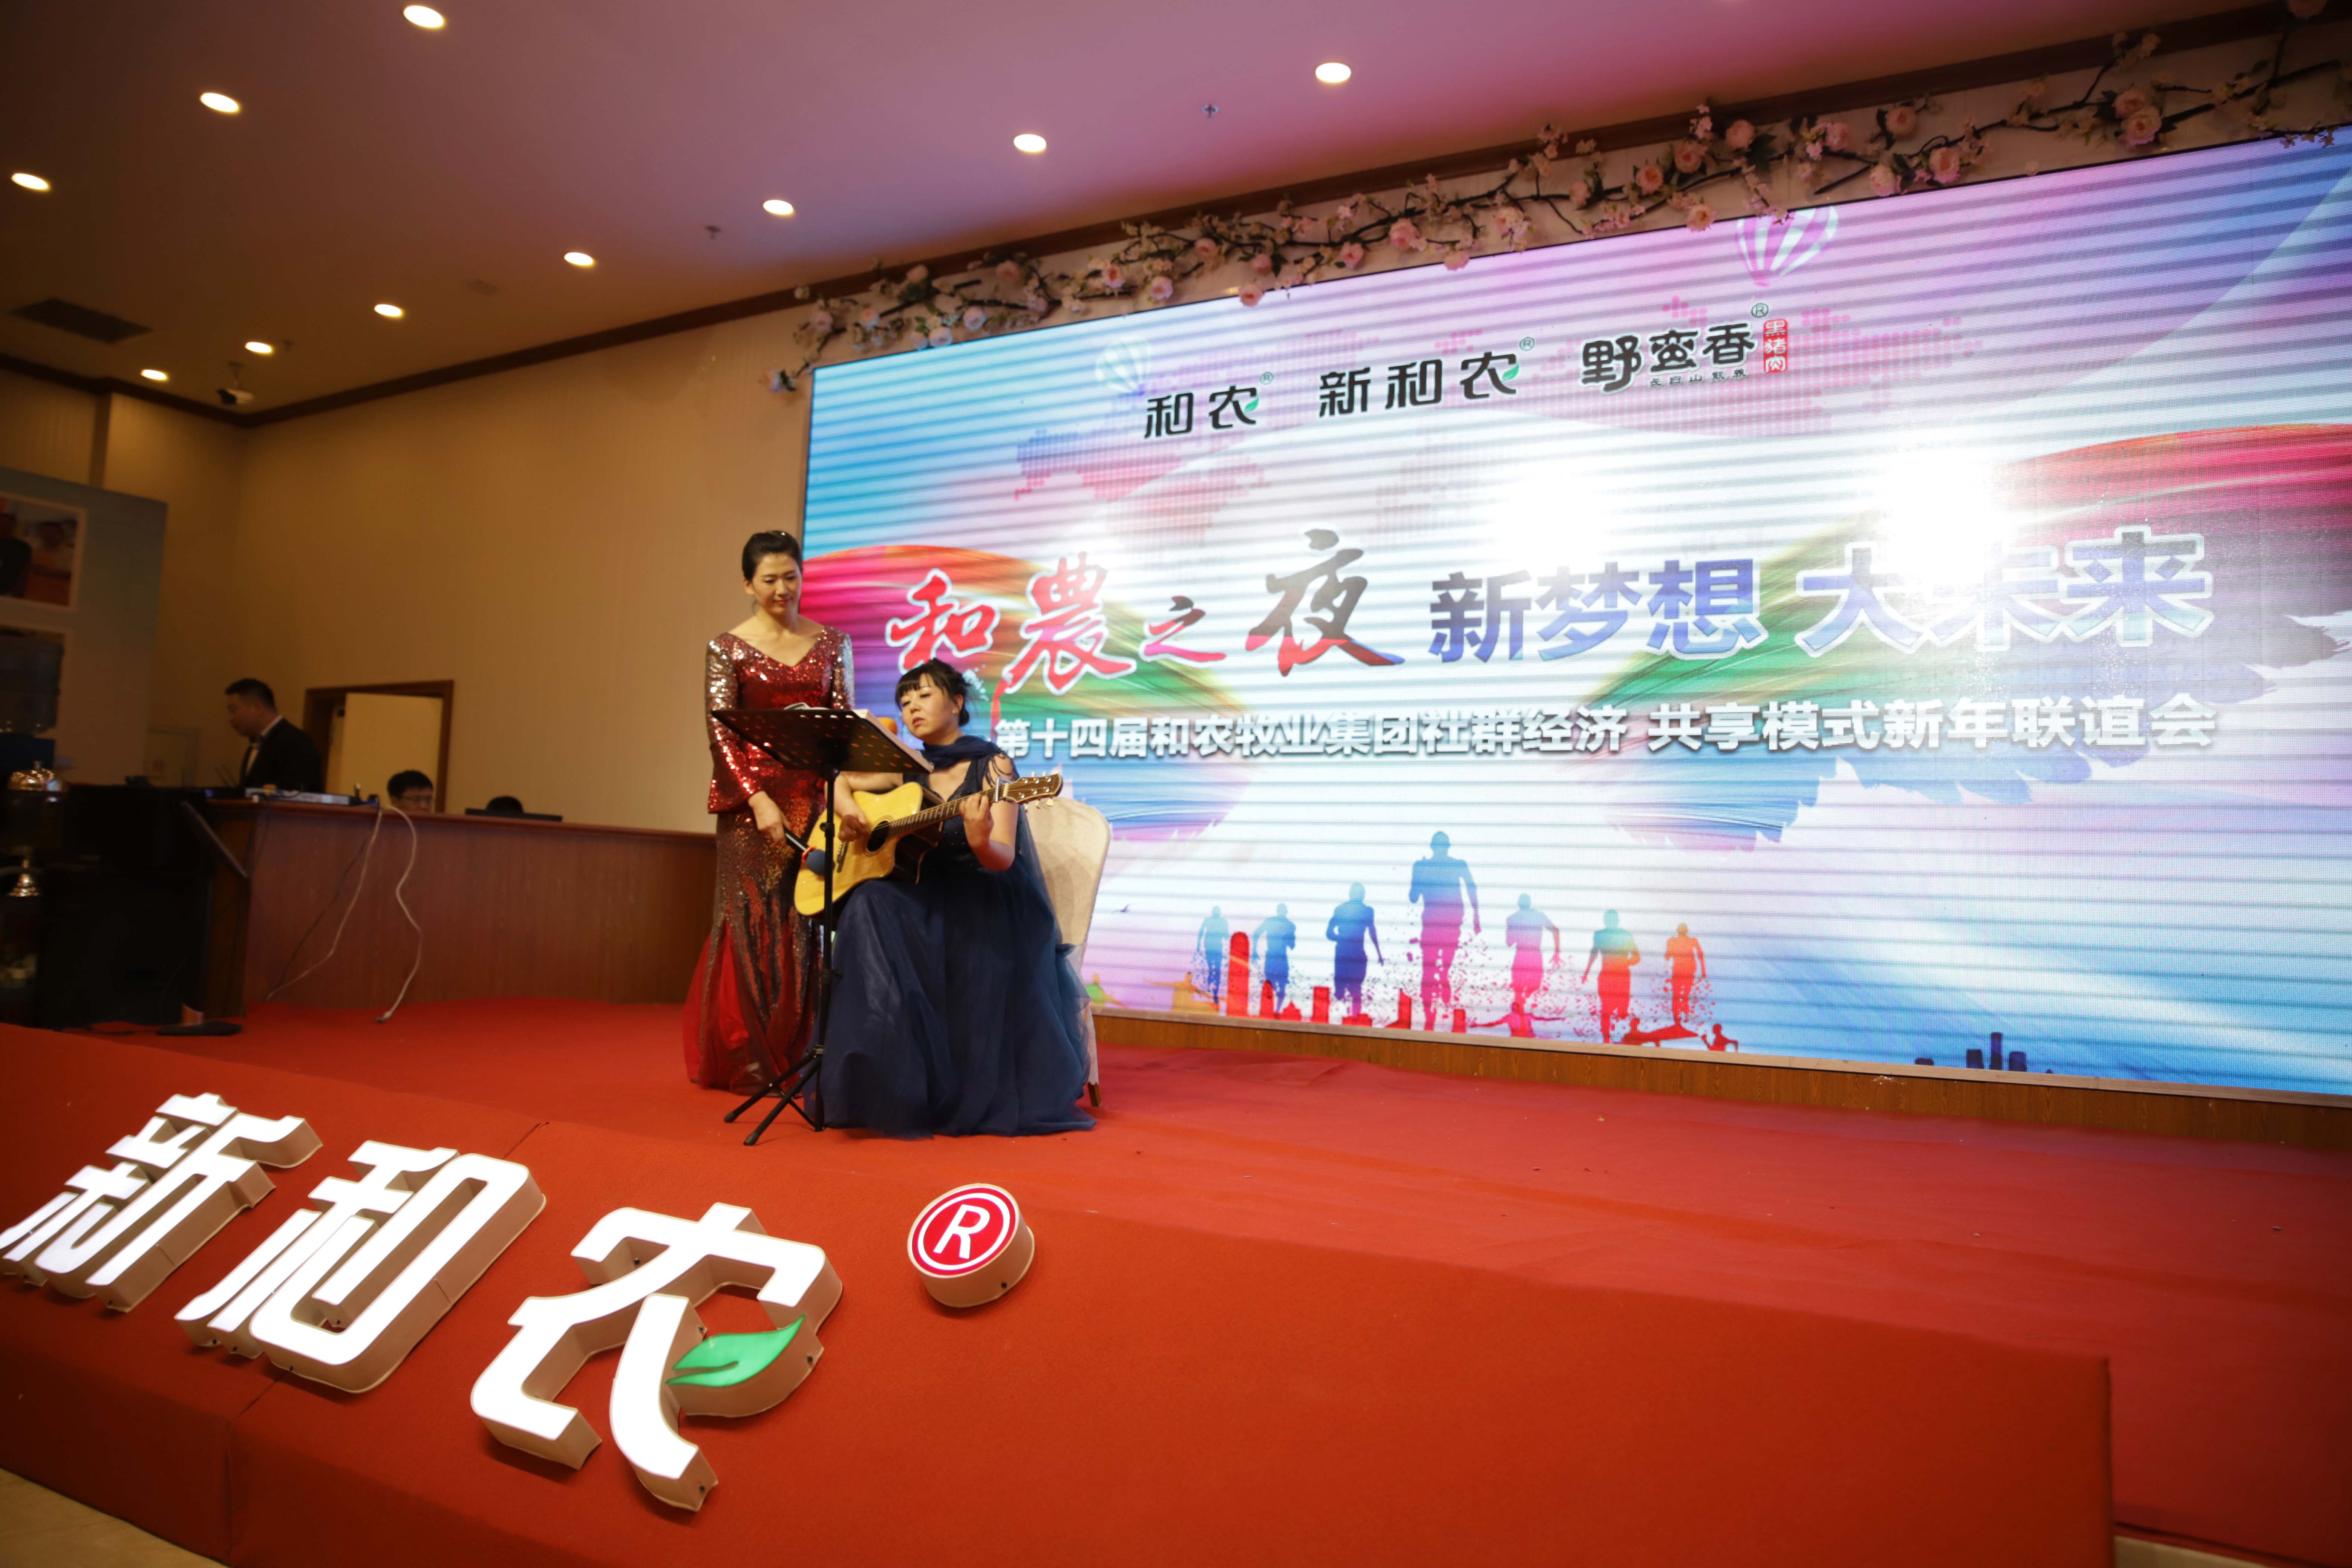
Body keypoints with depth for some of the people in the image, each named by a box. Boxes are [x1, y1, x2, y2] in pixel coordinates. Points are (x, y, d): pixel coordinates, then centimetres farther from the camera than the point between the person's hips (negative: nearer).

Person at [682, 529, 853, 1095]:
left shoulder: (830, 643, 9)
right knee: (754, 921, 0)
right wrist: (758, 798, -18)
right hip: (752, 797, -2)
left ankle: (803, 1053, 10)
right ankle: (748, 1060, 9)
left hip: (815, 793, 2)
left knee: (811, 919, 1)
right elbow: (721, 733, -6)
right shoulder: (727, 648, 2)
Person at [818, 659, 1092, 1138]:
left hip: (990, 904, -4)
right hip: (925, 900, 4)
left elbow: (1003, 859, -13)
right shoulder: (907, 770, 11)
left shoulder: (992, 766, -4)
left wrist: (979, 840, -38)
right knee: (869, 907, -29)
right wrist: (848, 810, -1)